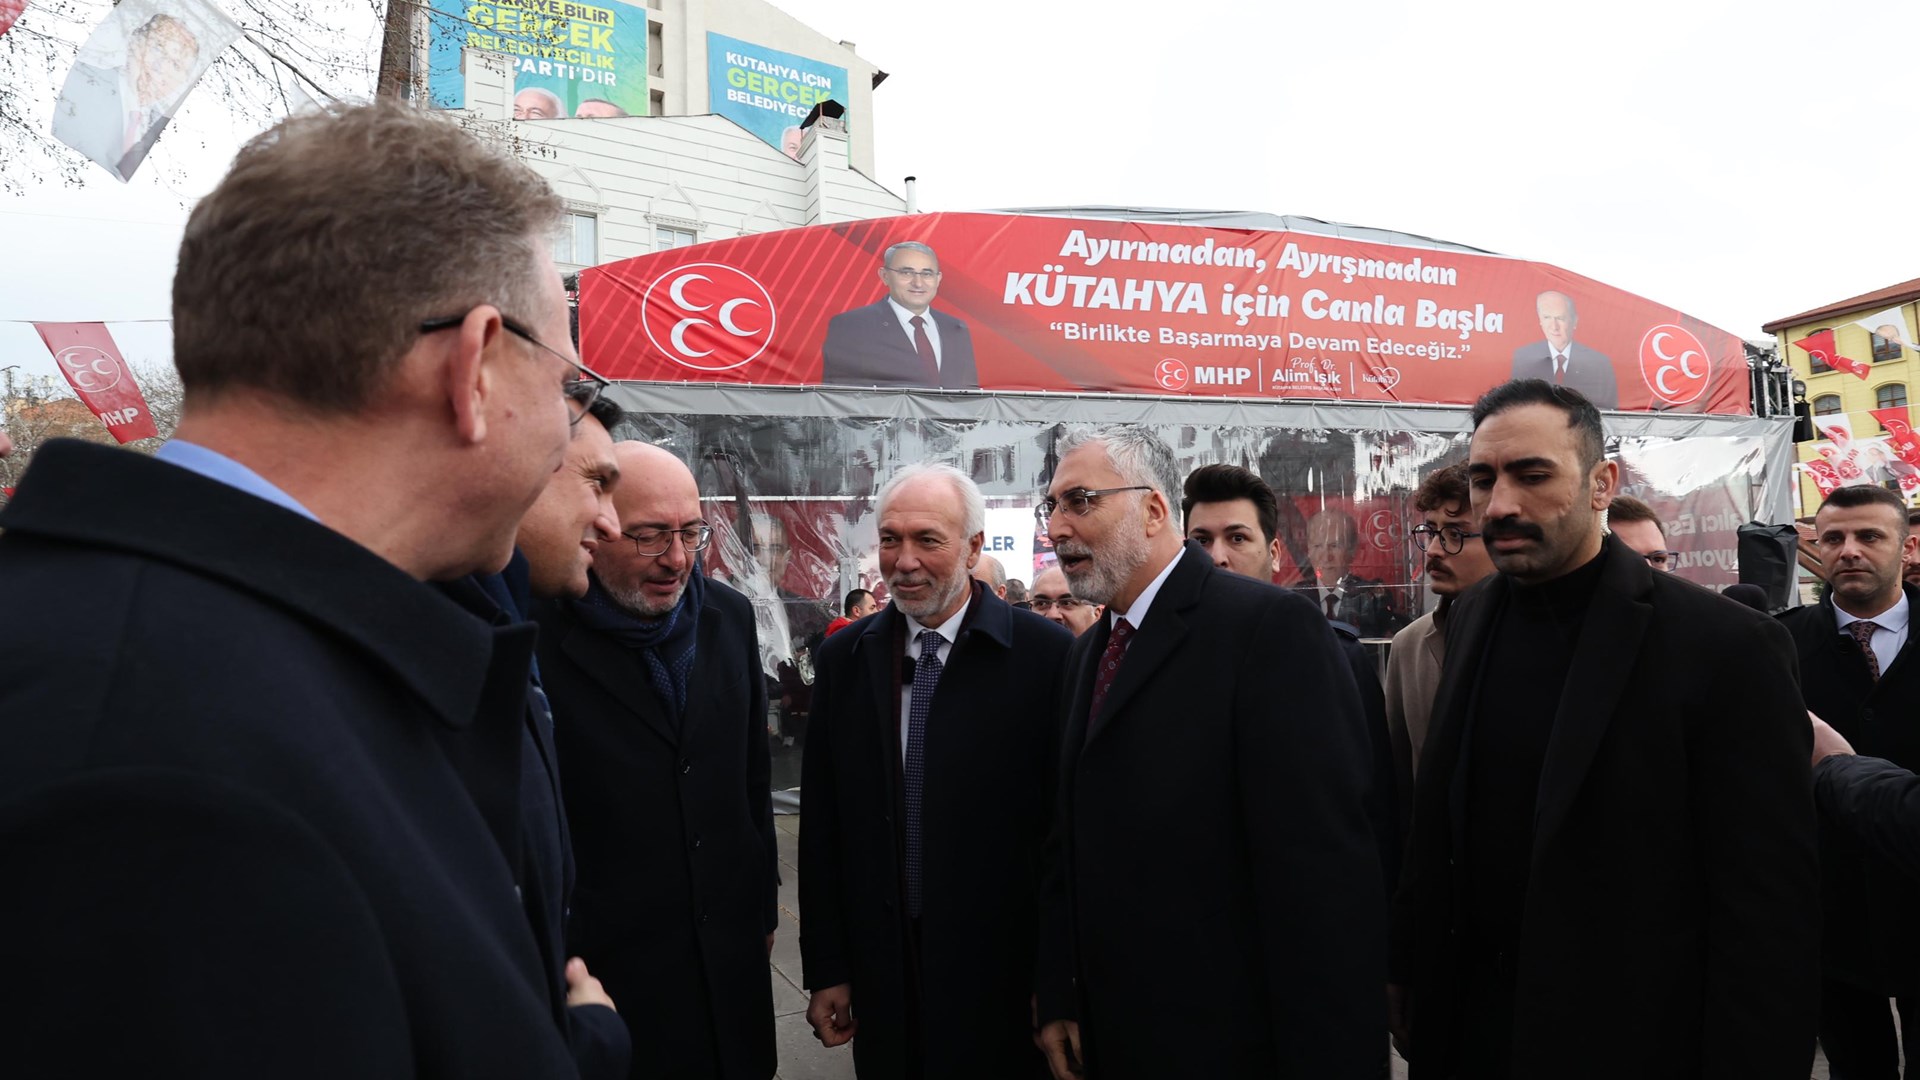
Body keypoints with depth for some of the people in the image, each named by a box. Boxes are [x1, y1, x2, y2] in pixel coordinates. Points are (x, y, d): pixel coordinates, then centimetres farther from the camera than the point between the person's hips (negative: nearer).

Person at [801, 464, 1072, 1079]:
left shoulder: (1045, 656, -12)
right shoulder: (844, 659, 1)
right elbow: (822, 826, 4)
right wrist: (826, 969, 4)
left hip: (1004, 971, -3)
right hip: (883, 978, 3)